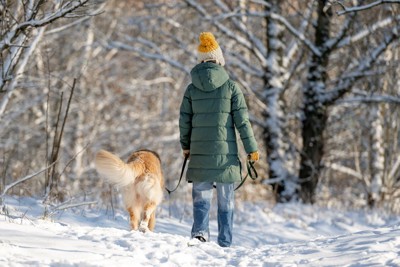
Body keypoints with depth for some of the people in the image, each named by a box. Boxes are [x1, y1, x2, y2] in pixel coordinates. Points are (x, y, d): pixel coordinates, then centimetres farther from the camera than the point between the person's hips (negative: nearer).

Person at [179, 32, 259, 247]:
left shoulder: (192, 89, 3)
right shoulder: (231, 86, -3)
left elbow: (184, 120, 5)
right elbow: (242, 119, -5)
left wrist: (185, 145, 19)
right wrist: (251, 148, 0)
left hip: (199, 151, 1)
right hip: (226, 152, -1)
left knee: (201, 195, 7)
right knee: (226, 200, 7)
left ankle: (200, 230, -15)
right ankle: (225, 242, 7)